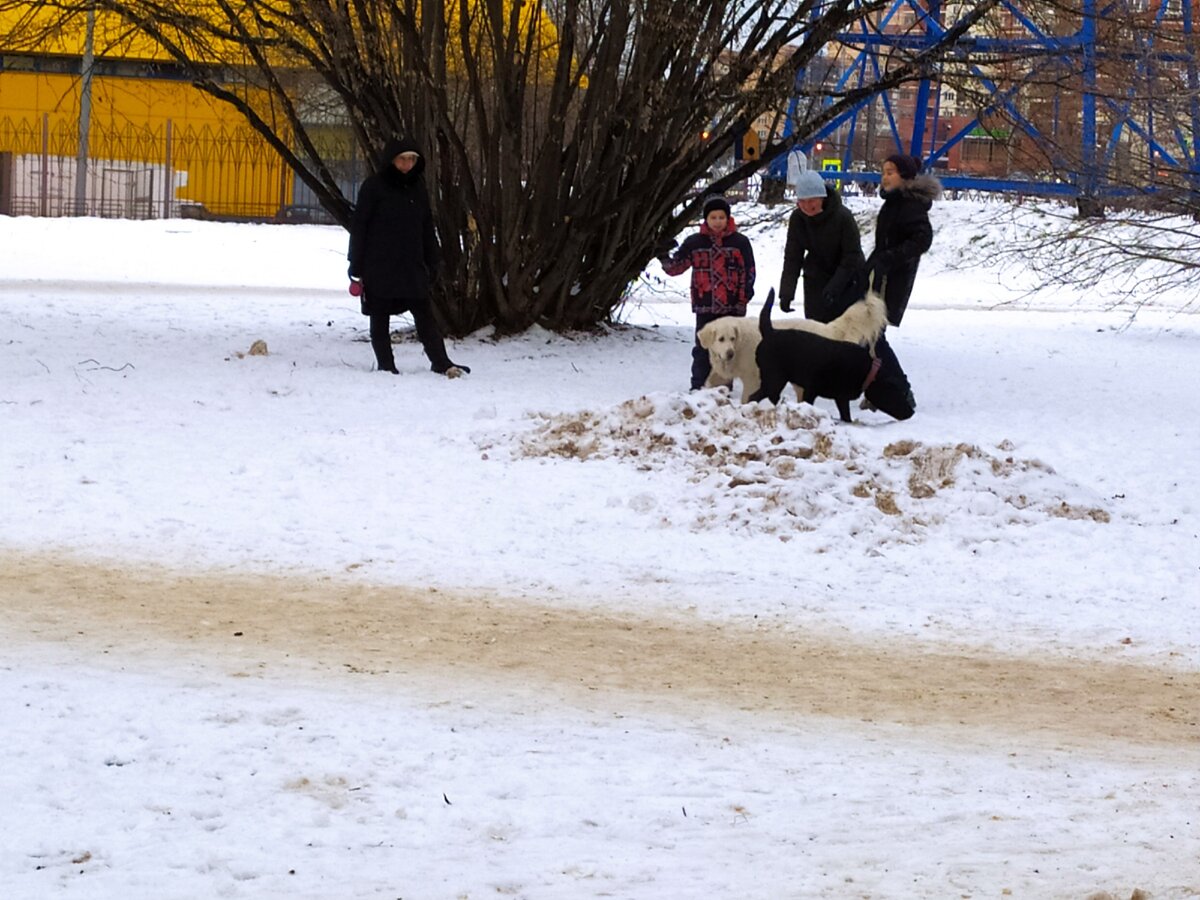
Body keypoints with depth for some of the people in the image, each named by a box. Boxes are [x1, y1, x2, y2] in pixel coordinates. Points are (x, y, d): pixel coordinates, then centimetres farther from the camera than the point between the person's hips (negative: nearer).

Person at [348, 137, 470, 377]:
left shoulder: (417, 188, 10)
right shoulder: (374, 187, -5)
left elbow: (427, 228, 17)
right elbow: (358, 227, -4)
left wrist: (431, 263, 13)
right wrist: (356, 266, -8)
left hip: (412, 265, 4)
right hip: (379, 266, -4)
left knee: (424, 315, 0)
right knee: (380, 318, 3)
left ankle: (441, 362, -1)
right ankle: (385, 365, 10)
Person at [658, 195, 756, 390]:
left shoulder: (740, 242, -1)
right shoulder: (694, 243, 3)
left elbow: (748, 273, 1)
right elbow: (676, 266, 6)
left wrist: (743, 299, -5)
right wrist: (664, 259, -15)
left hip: (732, 308, -1)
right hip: (705, 307, 1)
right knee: (702, 349, 3)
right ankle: (698, 386, 8)